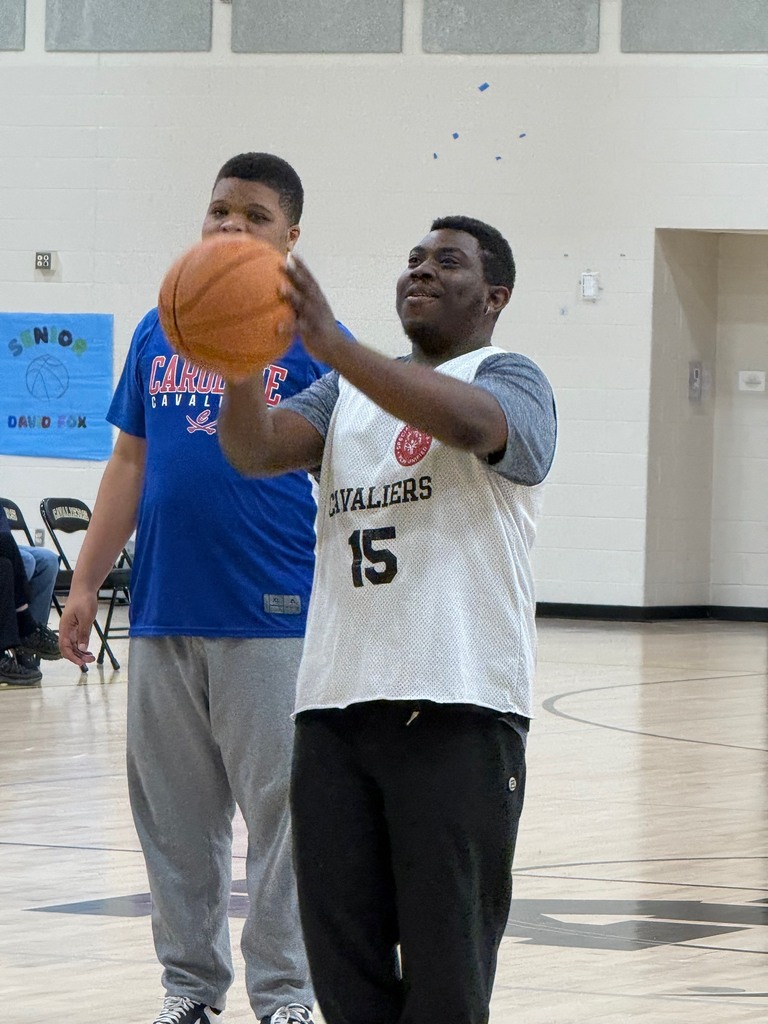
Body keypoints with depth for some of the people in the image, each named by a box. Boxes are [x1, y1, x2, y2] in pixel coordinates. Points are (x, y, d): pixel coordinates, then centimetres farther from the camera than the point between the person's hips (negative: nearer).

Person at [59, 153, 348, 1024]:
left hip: (273, 618, -4)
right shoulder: (159, 332, 12)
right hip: (163, 614, 4)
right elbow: (131, 463, 16)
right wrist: (86, 582, 11)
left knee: (281, 812, -3)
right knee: (175, 813, 8)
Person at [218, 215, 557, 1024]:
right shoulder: (348, 391, 20)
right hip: (336, 704, 6)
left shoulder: (511, 381, 2)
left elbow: (469, 422, -22)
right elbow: (257, 449, 2)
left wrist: (331, 344, -32)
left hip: (456, 709, -5)